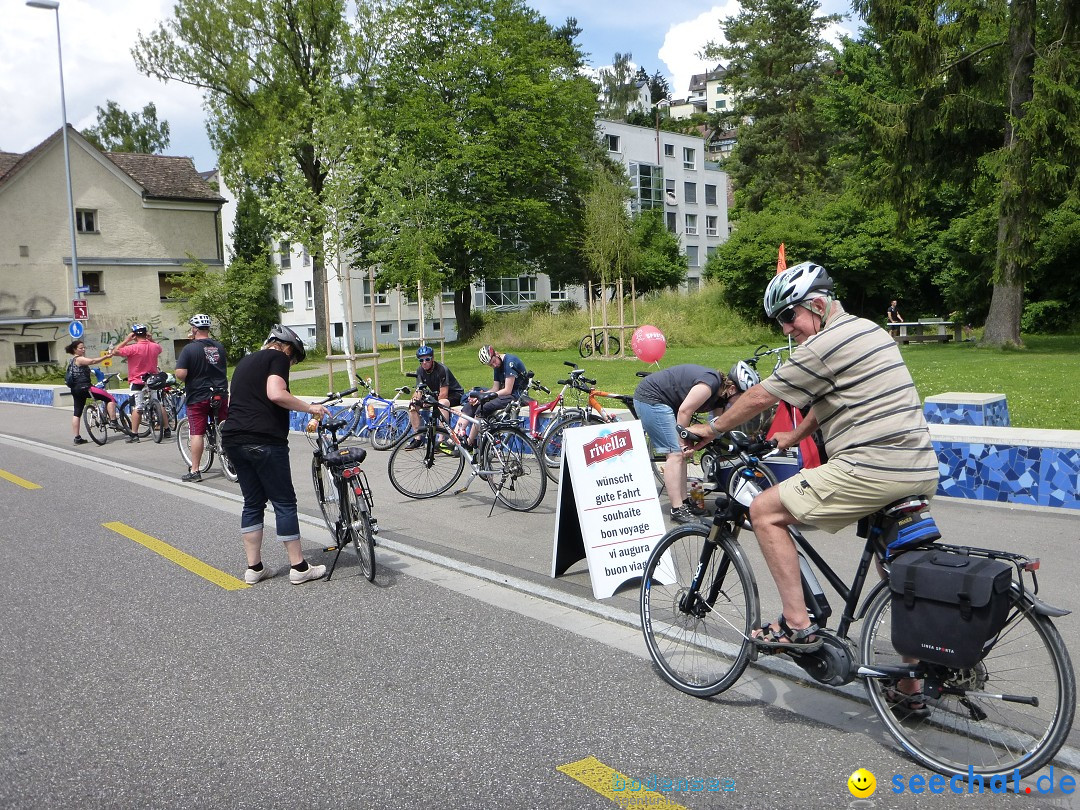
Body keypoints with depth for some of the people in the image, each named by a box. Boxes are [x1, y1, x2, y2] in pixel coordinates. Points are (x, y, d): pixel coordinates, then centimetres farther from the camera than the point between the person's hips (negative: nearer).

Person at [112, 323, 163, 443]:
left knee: (136, 408, -5)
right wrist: (151, 339, 12)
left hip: (137, 382, -5)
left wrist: (126, 340, -9)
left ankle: (134, 434, -7)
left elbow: (115, 351, -14)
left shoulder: (133, 348, -17)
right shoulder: (154, 347, 0)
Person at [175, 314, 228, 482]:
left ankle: (194, 471, 3)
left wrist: (186, 382, 0)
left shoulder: (189, 349, -12)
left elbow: (180, 374, -17)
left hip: (198, 397, -4)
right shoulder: (220, 347, 5)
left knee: (197, 433, 0)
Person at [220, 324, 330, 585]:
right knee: (285, 502, 0)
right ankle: (299, 567, 5)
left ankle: (254, 568, 16)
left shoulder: (245, 361, 25)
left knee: (253, 503, 14)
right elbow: (276, 394, -18)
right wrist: (309, 407, -8)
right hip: (264, 440, -8)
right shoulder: (277, 357, -1)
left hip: (233, 440, 8)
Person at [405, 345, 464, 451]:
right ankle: (418, 438, -3)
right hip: (435, 395, 8)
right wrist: (414, 398, -23)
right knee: (413, 405, -8)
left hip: (454, 394, -7)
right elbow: (419, 390, -1)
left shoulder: (442, 369, -25)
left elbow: (443, 394, -29)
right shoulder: (420, 371, -4)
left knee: (442, 403, -40)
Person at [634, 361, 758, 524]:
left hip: (664, 401, 10)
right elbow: (684, 411, -22)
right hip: (650, 399, -10)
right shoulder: (710, 384, -25)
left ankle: (684, 503, 15)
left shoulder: (720, 396, 5)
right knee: (675, 453, -12)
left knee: (682, 452, 9)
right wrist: (683, 441, -10)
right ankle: (677, 510, -11)